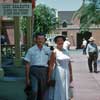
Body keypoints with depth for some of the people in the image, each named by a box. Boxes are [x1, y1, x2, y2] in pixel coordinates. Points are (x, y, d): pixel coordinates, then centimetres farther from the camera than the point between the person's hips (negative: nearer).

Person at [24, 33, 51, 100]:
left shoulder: (48, 50, 8)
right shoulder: (31, 50, 1)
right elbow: (27, 65, 2)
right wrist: (27, 78, 0)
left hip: (44, 71, 3)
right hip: (34, 71, -3)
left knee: (42, 92, 9)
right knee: (34, 91, -17)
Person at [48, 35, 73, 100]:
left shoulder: (66, 51, 9)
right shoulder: (55, 52, -8)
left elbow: (69, 64, 13)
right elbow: (51, 66, -10)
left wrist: (71, 75, 12)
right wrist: (49, 77, -12)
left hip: (66, 73, 6)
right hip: (59, 73, -6)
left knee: (66, 90, 12)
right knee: (59, 91, -1)